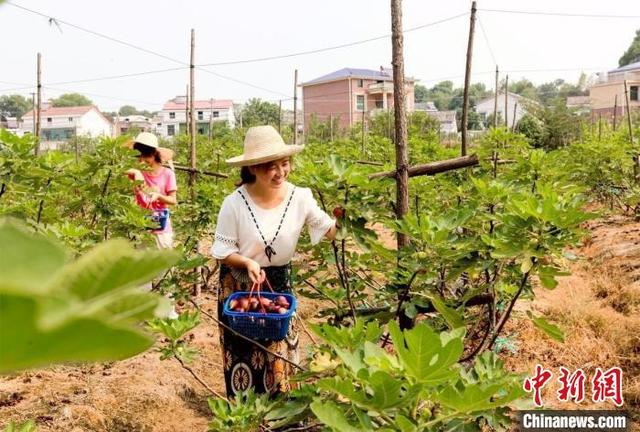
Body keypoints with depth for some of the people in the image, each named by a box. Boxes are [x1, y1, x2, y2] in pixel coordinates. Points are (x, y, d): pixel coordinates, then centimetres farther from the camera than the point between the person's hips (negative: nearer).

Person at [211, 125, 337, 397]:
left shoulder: (300, 198, -13)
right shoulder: (234, 204, -18)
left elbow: (330, 233, -5)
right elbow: (221, 250, -10)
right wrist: (248, 262, -27)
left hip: (279, 284, 2)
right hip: (239, 287, -2)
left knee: (279, 357, 9)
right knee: (243, 358, 10)